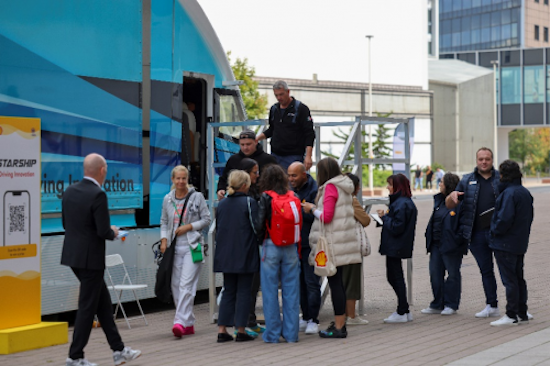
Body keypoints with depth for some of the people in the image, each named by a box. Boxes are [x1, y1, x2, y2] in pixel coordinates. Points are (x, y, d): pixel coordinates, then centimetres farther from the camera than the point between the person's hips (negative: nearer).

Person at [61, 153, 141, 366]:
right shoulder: (98, 195, -19)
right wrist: (113, 233, 2)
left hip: (73, 255, 9)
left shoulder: (70, 192, 5)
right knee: (87, 307, 2)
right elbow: (104, 232, -22)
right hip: (90, 258, -8)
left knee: (103, 301, 16)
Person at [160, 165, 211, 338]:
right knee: (176, 286, 4)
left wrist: (189, 227, -9)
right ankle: (189, 324, 13)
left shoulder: (197, 197, 0)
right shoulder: (167, 199, 10)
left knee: (186, 284, -15)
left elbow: (206, 219, 2)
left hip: (192, 246, -4)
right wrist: (164, 240, 3)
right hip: (174, 247, 4)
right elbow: (164, 222, 17)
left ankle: (181, 321, -21)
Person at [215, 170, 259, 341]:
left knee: (228, 291, 11)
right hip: (245, 255, -5)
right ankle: (240, 331, 3)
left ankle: (222, 329, 6)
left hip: (225, 255, 5)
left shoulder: (221, 204, 8)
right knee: (244, 291, 2)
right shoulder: (249, 202, -10)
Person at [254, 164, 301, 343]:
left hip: (271, 247, -3)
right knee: (291, 290, 8)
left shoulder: (266, 198, -8)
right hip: (291, 248, 3)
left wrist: (260, 237, 11)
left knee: (270, 290, 5)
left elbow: (260, 224, -9)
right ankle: (291, 333, 12)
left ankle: (273, 333, 8)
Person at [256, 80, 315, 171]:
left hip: (293, 156, -6)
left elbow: (309, 134, -8)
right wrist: (257, 138, 8)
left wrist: (308, 156, -18)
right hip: (276, 155, 6)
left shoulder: (301, 108, -5)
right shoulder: (274, 109, 13)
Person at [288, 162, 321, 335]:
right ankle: (305, 317, 19)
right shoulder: (292, 190, 12)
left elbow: (313, 215, -21)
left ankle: (313, 320, 0)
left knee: (311, 282, -5)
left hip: (310, 244, -8)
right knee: (300, 282, 12)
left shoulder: (314, 190, -12)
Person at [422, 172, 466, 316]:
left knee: (452, 274, 3)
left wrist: (458, 241, -19)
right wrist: (430, 239, 14)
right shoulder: (439, 200, 13)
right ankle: (438, 305, 18)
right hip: (436, 244, 8)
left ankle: (451, 305, 12)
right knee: (435, 273, 9)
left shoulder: (459, 203, -13)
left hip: (451, 245, -8)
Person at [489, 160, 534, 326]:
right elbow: (529, 217, 17)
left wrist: (495, 231, -11)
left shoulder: (509, 193, -19)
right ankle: (522, 313, 22)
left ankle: (511, 316, -1)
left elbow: (505, 218, -26)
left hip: (505, 243, -9)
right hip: (520, 243, 9)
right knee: (518, 278, 16)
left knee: (509, 279, -4)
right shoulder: (525, 192, 11)